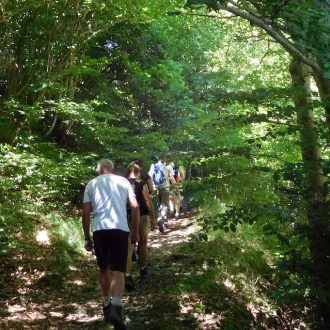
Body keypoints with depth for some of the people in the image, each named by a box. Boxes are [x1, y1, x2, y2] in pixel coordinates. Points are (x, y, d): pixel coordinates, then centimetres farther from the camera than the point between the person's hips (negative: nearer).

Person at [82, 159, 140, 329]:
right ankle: (116, 307, -24)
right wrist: (135, 232, 16)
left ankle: (106, 305, 31)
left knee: (104, 269, 19)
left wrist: (87, 238, 14)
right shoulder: (123, 181, 14)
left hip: (99, 229, 1)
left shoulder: (92, 183, 14)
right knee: (118, 271, -4)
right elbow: (135, 207, 7)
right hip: (120, 229, -1)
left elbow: (86, 213, 7)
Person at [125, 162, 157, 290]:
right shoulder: (141, 183, -4)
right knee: (143, 244, 18)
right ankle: (143, 270, 31)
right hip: (142, 217, -1)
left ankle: (127, 276, -15)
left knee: (129, 247, -1)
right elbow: (148, 201, -8)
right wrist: (153, 219, -3)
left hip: (127, 218, 1)